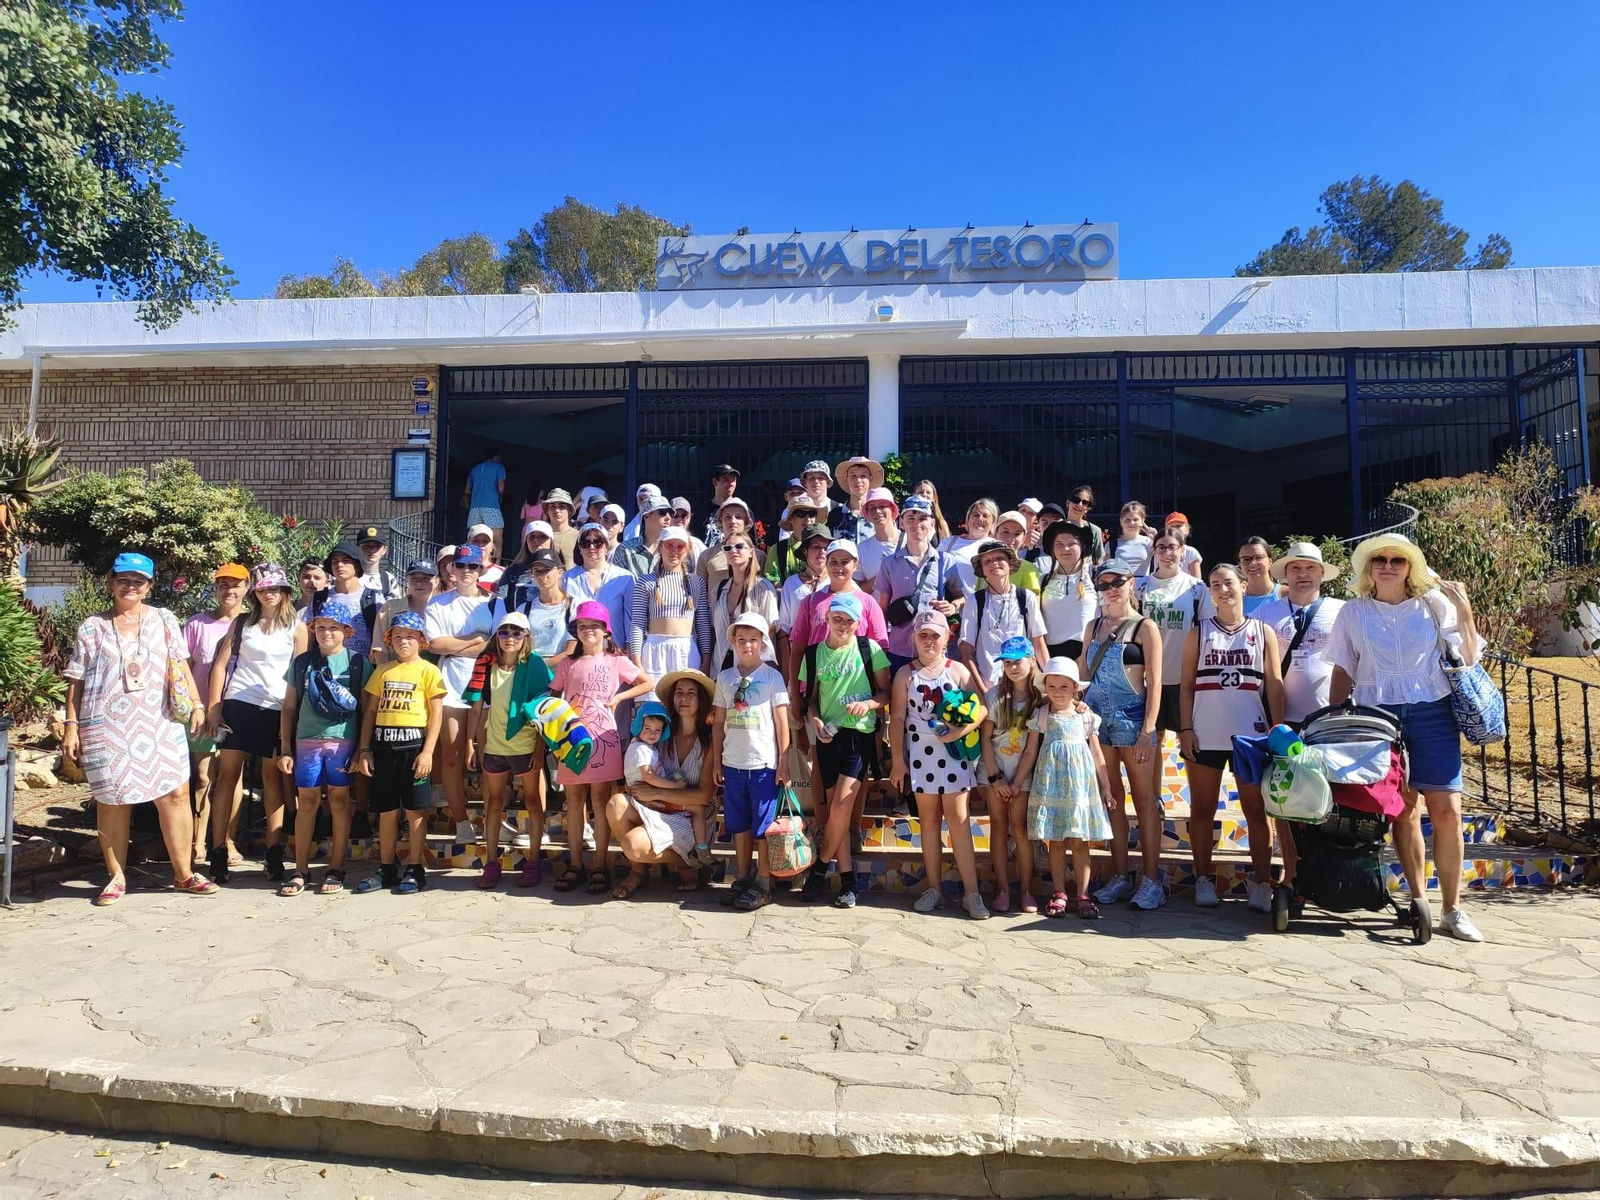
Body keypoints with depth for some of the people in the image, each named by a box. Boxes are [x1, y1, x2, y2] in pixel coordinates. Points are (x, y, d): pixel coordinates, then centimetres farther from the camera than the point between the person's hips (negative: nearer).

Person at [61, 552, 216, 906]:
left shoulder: (164, 620, 9)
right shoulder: (91, 628, 7)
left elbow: (181, 666, 9)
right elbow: (76, 682, 7)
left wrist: (196, 705, 0)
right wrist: (72, 725, 1)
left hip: (159, 725, 1)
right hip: (106, 727, 0)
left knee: (175, 793, -3)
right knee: (112, 801, 5)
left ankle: (184, 873, 7)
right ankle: (116, 878, 18)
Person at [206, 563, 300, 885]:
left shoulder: (296, 628, 6)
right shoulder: (242, 623, 9)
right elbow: (221, 665, 6)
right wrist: (212, 708, -1)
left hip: (277, 710, -1)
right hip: (238, 705, 1)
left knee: (273, 779, 3)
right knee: (227, 775, 0)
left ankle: (274, 853, 7)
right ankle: (219, 853, 5)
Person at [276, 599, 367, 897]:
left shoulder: (357, 662, 2)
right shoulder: (301, 662, 8)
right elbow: (289, 707, 11)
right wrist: (285, 749, 7)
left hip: (343, 741, -2)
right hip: (307, 741, 2)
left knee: (339, 800, 3)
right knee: (306, 801, 4)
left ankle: (335, 869, 12)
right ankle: (301, 870, 13)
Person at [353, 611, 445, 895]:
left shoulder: (428, 671, -1)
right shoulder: (383, 671, 12)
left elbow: (436, 714, -5)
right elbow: (370, 711, 13)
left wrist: (427, 752, -11)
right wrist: (364, 750, 7)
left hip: (413, 744, -4)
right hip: (383, 745, 4)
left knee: (415, 810, 1)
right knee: (386, 811, 11)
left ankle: (416, 871, 9)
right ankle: (386, 870, 21)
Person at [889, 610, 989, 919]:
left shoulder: (958, 670, 0)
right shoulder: (905, 674, 2)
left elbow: (981, 707, -5)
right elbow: (897, 718, 1)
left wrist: (962, 730, -21)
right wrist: (897, 760, -3)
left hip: (953, 753, -1)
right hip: (920, 755, 1)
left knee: (958, 819, -2)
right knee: (928, 820, 9)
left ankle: (971, 892, 2)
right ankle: (934, 888, 18)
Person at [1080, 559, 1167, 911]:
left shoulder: (1145, 628, -2)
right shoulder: (1093, 626, 13)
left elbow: (1154, 683, -7)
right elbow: (1082, 674, 15)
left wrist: (1148, 730, -13)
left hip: (1132, 718, -5)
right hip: (1097, 718, 5)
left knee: (1144, 800, 0)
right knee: (1111, 799, 8)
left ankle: (1152, 879, 6)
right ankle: (1120, 876, 16)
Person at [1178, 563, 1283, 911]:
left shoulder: (1263, 632, 8)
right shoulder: (1198, 633, 7)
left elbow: (1275, 685, 5)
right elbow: (1187, 685, 4)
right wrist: (1185, 729, -4)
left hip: (1251, 735, 0)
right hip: (1205, 735, 0)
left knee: (1256, 810, 4)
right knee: (1202, 809, 6)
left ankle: (1262, 884, 10)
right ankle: (1204, 879, 15)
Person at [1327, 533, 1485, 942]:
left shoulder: (1435, 605, 6)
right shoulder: (1353, 613, 8)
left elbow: (1467, 660, 5)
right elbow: (1343, 672, 10)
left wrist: (1465, 612, -5)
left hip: (1433, 714, 0)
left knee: (1446, 809, -7)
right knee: (1403, 809, 1)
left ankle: (1452, 909, 4)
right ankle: (1418, 899, 14)